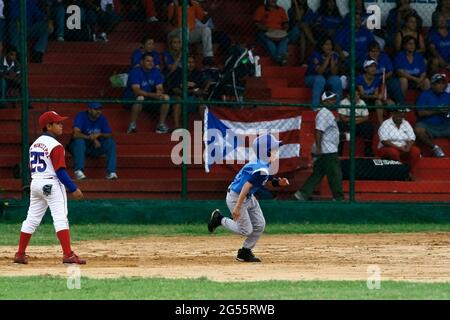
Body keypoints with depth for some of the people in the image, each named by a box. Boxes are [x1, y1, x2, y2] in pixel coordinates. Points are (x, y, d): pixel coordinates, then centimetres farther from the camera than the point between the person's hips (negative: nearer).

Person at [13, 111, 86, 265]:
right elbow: (60, 171, -17)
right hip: (52, 184, -8)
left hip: (35, 183, 8)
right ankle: (68, 254, -19)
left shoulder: (35, 144, 12)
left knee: (32, 219, 13)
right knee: (60, 219, -11)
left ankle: (20, 254, 17)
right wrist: (73, 189, -14)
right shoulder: (55, 146, -13)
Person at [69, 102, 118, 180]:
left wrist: (99, 135, -25)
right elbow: (76, 134, -27)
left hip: (96, 148, 4)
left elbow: (109, 135, -3)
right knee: (79, 141, -36)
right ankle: (78, 171, -42)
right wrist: (92, 138, -35)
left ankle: (111, 172, -25)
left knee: (110, 142, -19)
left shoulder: (102, 118, 1)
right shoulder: (81, 116, -12)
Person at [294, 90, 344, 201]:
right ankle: (338, 198, 0)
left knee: (317, 174, 10)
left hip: (330, 150, 11)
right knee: (335, 175, -5)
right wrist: (318, 148, -27)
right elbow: (318, 131, -22)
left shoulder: (328, 113, 18)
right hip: (327, 151, -11)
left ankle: (302, 194, 10)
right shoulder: (324, 114, -15)